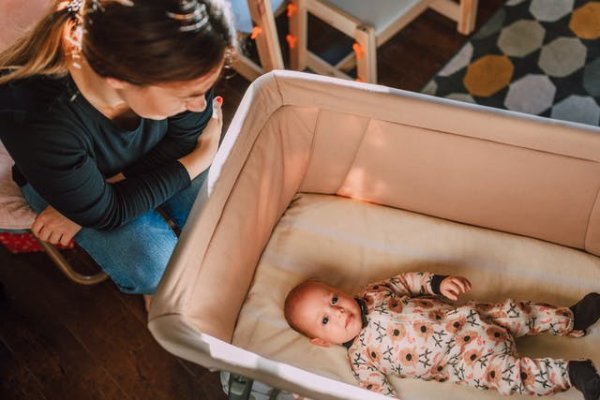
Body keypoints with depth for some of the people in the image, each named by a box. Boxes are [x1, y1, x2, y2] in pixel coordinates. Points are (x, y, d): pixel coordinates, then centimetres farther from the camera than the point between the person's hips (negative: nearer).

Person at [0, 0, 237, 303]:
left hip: (152, 156, 3)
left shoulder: (176, 66, -34)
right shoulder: (31, 118, -41)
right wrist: (201, 158, -21)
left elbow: (183, 139, -13)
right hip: (61, 180, -3)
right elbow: (105, 213, -25)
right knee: (156, 268, -19)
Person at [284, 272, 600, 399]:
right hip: (461, 361, -3)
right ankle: (571, 373, -9)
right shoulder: (360, 358, -8)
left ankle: (572, 319, 21)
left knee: (515, 312, -1)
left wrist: (438, 282, -6)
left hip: (460, 319, 4)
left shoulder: (373, 295, 1)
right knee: (506, 372, -23)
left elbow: (406, 281, 10)